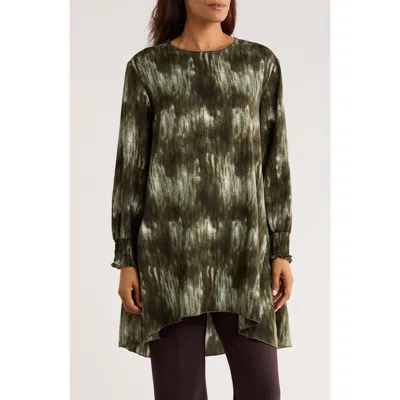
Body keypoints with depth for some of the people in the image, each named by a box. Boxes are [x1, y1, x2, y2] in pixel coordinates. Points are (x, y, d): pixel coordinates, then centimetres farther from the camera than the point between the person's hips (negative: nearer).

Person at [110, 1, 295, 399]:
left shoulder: (262, 63, 7)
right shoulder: (146, 68, 3)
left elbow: (274, 163, 5)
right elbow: (130, 167, 2)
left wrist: (282, 251, -1)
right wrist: (125, 260, -3)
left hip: (243, 248, 2)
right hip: (171, 248, -1)